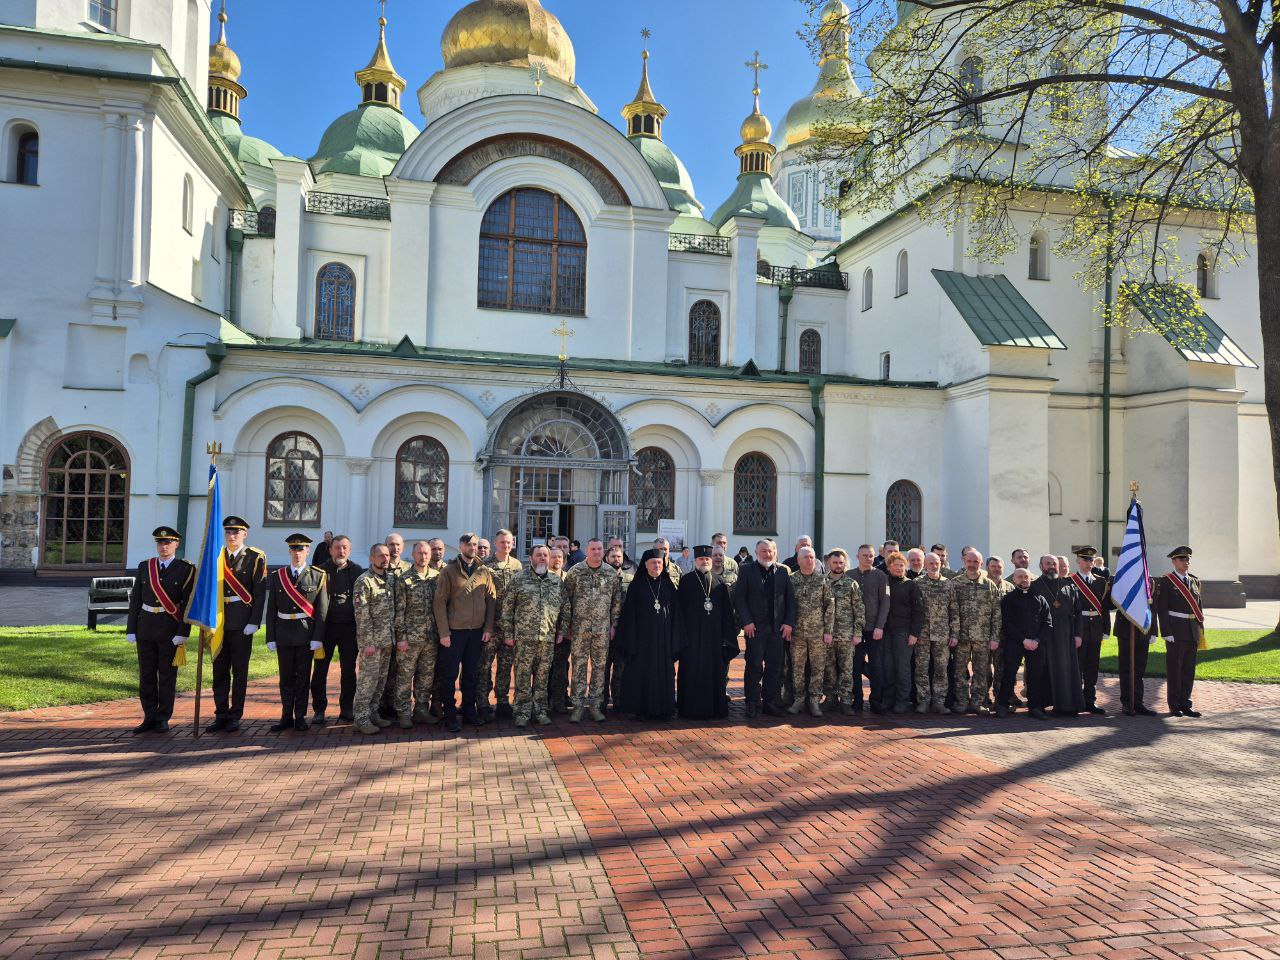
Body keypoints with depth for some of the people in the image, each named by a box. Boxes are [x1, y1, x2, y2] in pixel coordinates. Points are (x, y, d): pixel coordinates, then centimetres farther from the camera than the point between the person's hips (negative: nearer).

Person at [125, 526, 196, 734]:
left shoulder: (186, 570, -3)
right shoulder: (144, 567, 8)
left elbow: (188, 604, -7)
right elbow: (135, 599, 8)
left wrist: (183, 633, -14)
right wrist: (131, 629, 3)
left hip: (170, 630, -3)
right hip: (145, 627, 4)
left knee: (167, 675, 3)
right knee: (146, 674, 8)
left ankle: (163, 719, 12)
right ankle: (149, 717, 18)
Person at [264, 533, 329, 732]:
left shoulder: (318, 576, 0)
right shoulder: (277, 576, 7)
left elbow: (322, 610, -4)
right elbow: (271, 610, 6)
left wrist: (318, 638, -10)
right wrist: (270, 638, 0)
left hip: (306, 634, -2)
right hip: (284, 635, 2)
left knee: (303, 677, 4)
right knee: (286, 677, 9)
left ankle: (300, 717, 14)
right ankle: (286, 717, 19)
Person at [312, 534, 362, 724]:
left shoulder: (357, 571, 3)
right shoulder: (321, 571, 1)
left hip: (349, 627, 1)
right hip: (325, 626, 0)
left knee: (348, 670, 7)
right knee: (320, 669, 3)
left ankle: (347, 709, 17)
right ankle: (319, 710, 13)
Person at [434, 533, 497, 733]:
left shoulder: (485, 572, 5)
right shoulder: (449, 571, -4)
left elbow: (491, 600, 7)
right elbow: (440, 602, -6)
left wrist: (488, 628, 0)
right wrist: (444, 632, -11)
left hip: (477, 631, 3)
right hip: (455, 631, -3)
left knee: (471, 673, 13)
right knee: (451, 675, 3)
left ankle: (469, 710, 24)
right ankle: (450, 715, 12)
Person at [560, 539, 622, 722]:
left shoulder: (611, 573, 4)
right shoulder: (575, 571, -2)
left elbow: (617, 600, 10)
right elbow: (566, 600, -1)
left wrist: (613, 624, 5)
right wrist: (565, 627, -3)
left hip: (603, 628, 2)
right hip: (580, 626, -2)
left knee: (599, 666, 6)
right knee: (579, 665, 0)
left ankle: (595, 704, 16)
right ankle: (578, 705, 8)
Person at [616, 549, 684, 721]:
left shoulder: (668, 585, 7)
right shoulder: (637, 585, -1)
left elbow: (675, 612, 7)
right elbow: (630, 613, -3)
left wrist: (675, 640, 1)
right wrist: (631, 640, -10)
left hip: (663, 636, 3)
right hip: (643, 635, -3)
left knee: (664, 672, 5)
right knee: (641, 672, 0)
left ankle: (662, 708, 14)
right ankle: (640, 709, 9)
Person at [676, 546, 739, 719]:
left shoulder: (719, 583, 10)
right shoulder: (686, 581, 2)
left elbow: (727, 611, 9)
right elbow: (681, 607, -2)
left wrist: (726, 634, 2)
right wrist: (682, 632, -9)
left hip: (714, 634, 3)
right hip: (692, 633, -3)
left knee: (715, 670, 5)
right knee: (692, 671, -1)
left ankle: (715, 708, 14)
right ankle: (692, 708, 7)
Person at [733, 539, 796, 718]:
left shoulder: (783, 572, 11)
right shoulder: (746, 570, 3)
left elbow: (790, 599, 9)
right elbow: (739, 597, -3)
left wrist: (789, 623, -2)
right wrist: (746, 622, -12)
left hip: (778, 627, 3)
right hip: (754, 627, -3)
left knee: (775, 667, 5)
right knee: (754, 666, 1)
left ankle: (772, 703, 14)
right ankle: (752, 705, 9)